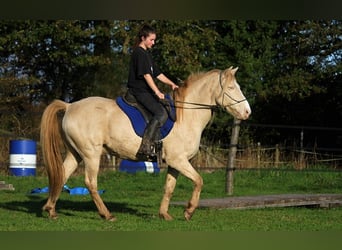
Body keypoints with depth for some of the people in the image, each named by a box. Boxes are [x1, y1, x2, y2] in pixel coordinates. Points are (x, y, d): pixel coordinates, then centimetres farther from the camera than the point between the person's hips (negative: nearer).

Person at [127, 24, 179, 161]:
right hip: (139, 91, -11)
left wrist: (172, 84, 10)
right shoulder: (139, 53, -10)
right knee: (161, 114, -25)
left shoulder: (147, 54, 20)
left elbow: (157, 74, 21)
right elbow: (146, 75, -18)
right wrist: (157, 92, -24)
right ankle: (144, 148, -30)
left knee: (168, 111, 7)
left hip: (146, 92, 11)